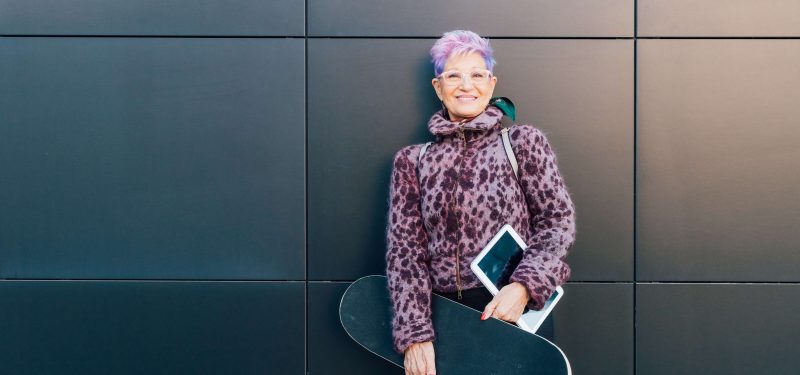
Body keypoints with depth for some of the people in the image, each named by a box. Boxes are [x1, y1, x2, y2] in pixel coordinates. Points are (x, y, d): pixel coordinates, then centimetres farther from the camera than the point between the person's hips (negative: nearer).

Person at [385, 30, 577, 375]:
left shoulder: (523, 141, 0)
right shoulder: (411, 161, 4)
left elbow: (559, 221, -3)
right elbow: (404, 248, -1)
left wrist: (524, 287, -19)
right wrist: (414, 334, -11)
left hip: (514, 312, -1)